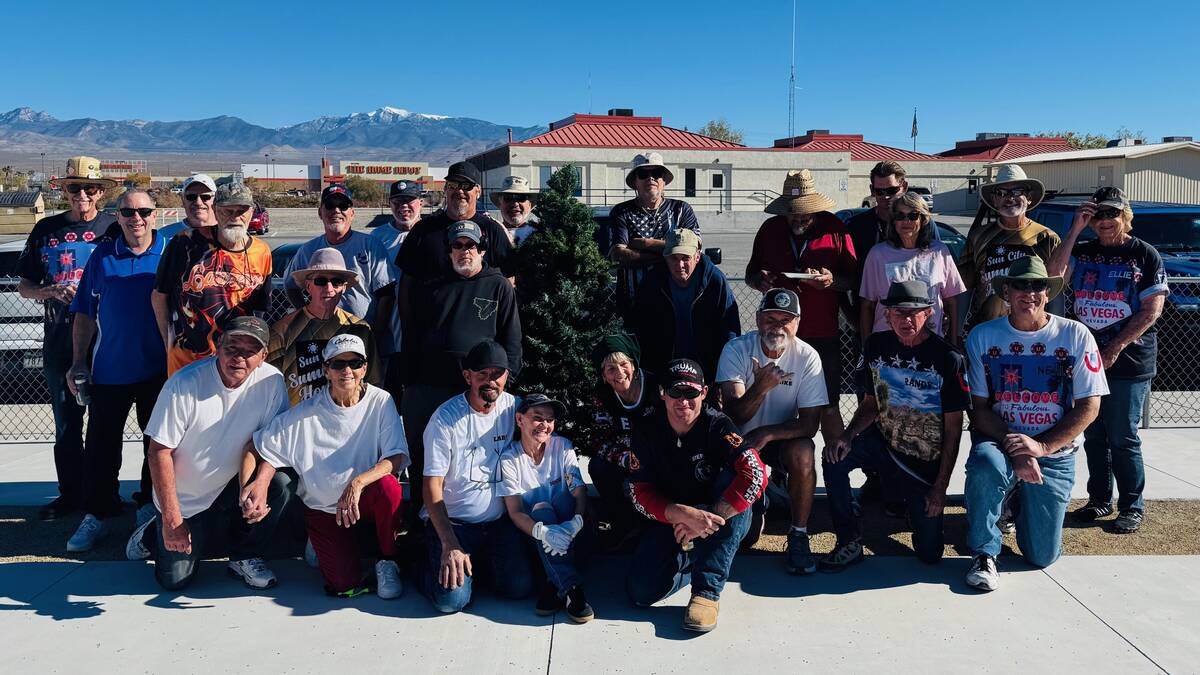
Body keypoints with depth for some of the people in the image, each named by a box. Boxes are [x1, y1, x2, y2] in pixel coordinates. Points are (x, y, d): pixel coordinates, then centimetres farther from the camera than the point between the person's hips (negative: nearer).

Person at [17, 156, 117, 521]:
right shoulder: (46, 229, 7)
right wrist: (52, 292, -10)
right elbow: (24, 286, 10)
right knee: (66, 423, 11)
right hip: (59, 341, 3)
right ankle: (70, 493, 24)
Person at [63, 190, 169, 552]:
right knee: (100, 447, 6)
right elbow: (85, 313, 7)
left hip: (158, 370, -1)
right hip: (108, 369, 1)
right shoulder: (102, 255, 4)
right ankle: (95, 516, 19)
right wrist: (79, 361, 2)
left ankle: (151, 509, 26)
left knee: (158, 445, 10)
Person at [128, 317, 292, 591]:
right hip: (185, 500, -2)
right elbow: (160, 452, -17)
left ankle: (244, 557, -1)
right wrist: (172, 520, -18)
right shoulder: (184, 384, -21)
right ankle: (153, 534, 32)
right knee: (175, 581, -2)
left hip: (231, 487, 2)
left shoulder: (271, 381, -15)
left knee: (280, 486, -26)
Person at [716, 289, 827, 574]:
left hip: (783, 437, 0)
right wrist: (760, 387, -39)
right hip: (741, 438, 0)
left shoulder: (807, 357, -13)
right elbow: (734, 416, -21)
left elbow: (810, 423, -15)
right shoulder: (736, 350, -15)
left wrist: (766, 433, -29)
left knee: (802, 454, -31)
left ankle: (798, 535, -10)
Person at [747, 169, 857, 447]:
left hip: (824, 335, -2)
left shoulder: (834, 228, 0)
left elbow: (853, 278, 3)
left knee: (828, 408, 3)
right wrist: (759, 280, -7)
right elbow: (751, 273, 15)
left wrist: (832, 281, -18)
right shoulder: (770, 229, 7)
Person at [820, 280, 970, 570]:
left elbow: (953, 430, -12)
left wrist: (940, 487, -13)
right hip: (883, 441, 3)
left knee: (929, 553, -1)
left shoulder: (948, 360, -16)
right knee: (834, 459, -28)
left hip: (926, 462, -2)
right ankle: (850, 543, -11)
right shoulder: (876, 346, -5)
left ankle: (915, 503, 33)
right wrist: (848, 436, -17)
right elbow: (870, 403, 4)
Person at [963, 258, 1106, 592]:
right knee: (986, 463, -38)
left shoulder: (1076, 335, -4)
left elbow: (1089, 406, -6)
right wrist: (1012, 446, -21)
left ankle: (1021, 503, 36)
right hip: (999, 441, -1)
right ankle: (984, 554, -14)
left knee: (1043, 556, 0)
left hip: (1055, 453, 1)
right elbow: (978, 407, -5)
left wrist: (1042, 446, -18)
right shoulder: (983, 336, -4)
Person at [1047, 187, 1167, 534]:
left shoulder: (1145, 254, -1)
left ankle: (1132, 507, 12)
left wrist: (1114, 349, -13)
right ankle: (1099, 500, 24)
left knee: (1123, 438, -1)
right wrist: (1074, 230, -11)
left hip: (1129, 362, -4)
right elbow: (1053, 274, -9)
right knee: (1093, 436, 11)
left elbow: (1152, 309, -7)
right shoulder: (1082, 252, 10)